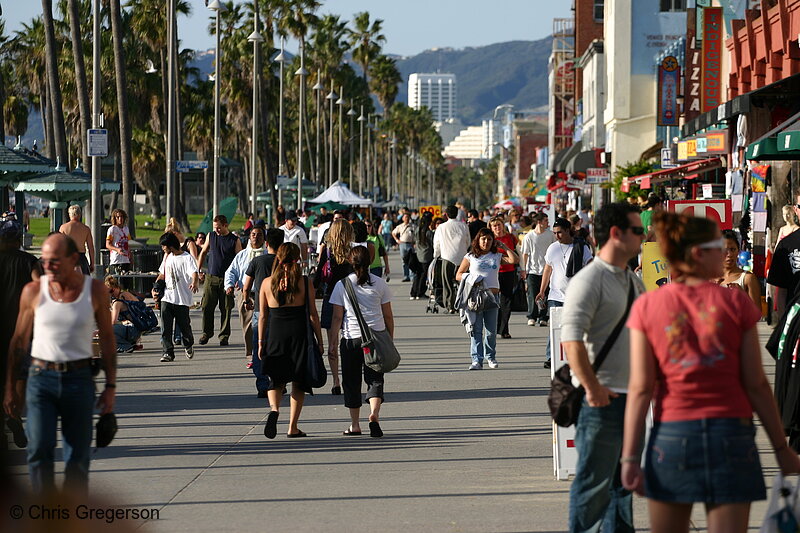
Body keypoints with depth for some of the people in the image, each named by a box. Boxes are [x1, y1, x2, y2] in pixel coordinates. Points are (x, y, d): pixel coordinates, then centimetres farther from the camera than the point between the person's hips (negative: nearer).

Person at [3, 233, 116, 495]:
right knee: (39, 450, -14)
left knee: (78, 456, 2)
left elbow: (107, 339, 8)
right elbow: (19, 340, 9)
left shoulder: (95, 290, 1)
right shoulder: (33, 291, 0)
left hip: (79, 378, 0)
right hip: (41, 378, 0)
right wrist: (10, 388, 8)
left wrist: (110, 386, 4)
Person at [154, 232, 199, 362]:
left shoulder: (187, 258, -8)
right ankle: (168, 352, -5)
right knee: (166, 327, -6)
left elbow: (194, 273, -21)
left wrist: (195, 283, -43)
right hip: (167, 298, 5)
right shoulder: (167, 257, 14)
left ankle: (188, 346, 33)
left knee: (184, 325, 6)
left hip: (182, 300, -5)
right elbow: (162, 274, 25)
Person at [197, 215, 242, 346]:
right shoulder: (211, 236, 7)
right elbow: (203, 253, 18)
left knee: (226, 308, 0)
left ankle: (224, 335, 8)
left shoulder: (234, 240, -2)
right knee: (207, 306, 0)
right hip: (211, 277, 2)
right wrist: (197, 270, 13)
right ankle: (206, 333, 13)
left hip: (226, 279, -2)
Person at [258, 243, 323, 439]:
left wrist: (261, 342, 10)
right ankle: (293, 428, 10)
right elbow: (313, 315, -3)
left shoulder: (267, 283, 0)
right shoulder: (305, 283, -5)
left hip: (275, 335, 1)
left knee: (275, 380, 14)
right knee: (299, 382, 11)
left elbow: (263, 316, 3)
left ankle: (274, 408, -17)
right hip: (299, 335, -1)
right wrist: (319, 341, 5)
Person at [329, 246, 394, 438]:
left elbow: (337, 317, -3)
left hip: (350, 338, -1)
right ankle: (374, 414, -24)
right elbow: (388, 316, 6)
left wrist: (332, 342, 3)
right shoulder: (379, 284, 2)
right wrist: (390, 340, 15)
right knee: (375, 378, 2)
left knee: (352, 381, 10)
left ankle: (355, 425, 15)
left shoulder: (342, 285, -2)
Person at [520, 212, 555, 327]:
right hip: (532, 270, -2)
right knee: (532, 295, -4)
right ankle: (532, 317, 6)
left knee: (545, 295, 1)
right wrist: (523, 269, 0)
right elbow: (525, 254, 2)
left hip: (546, 269, 2)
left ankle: (543, 318, 8)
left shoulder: (550, 235, 3)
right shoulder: (529, 237, -3)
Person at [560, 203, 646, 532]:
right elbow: (571, 339, -22)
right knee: (595, 480, -4)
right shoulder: (589, 280, -14)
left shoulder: (632, 280, 14)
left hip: (632, 394, 9)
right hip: (602, 398, -9)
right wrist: (592, 388, -24)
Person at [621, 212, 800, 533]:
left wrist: (630, 456, -3)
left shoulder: (647, 307, -1)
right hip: (731, 433, -1)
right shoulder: (736, 303, -3)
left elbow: (640, 388, -5)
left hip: (671, 434, 1)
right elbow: (756, 384, -3)